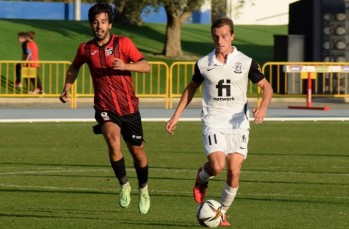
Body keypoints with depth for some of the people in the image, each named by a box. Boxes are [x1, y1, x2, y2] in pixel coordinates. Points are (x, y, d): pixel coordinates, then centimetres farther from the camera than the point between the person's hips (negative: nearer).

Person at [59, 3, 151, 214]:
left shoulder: (123, 43, -8)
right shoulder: (86, 49, 1)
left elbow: (146, 66, -16)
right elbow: (75, 67, 23)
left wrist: (125, 66, -33)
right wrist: (67, 89, 10)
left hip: (129, 107, 0)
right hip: (105, 108, 0)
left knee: (137, 151, 10)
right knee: (113, 142, -27)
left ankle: (143, 189, 37)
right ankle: (124, 185, -8)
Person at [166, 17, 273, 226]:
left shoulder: (246, 62, -1)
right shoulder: (204, 64, 2)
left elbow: (266, 87, 5)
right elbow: (191, 88, 17)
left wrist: (263, 107, -15)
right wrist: (176, 116, 13)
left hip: (238, 123, 1)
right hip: (213, 122, -1)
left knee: (234, 172, -6)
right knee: (217, 166, -21)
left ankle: (223, 212, 14)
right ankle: (202, 179, 14)